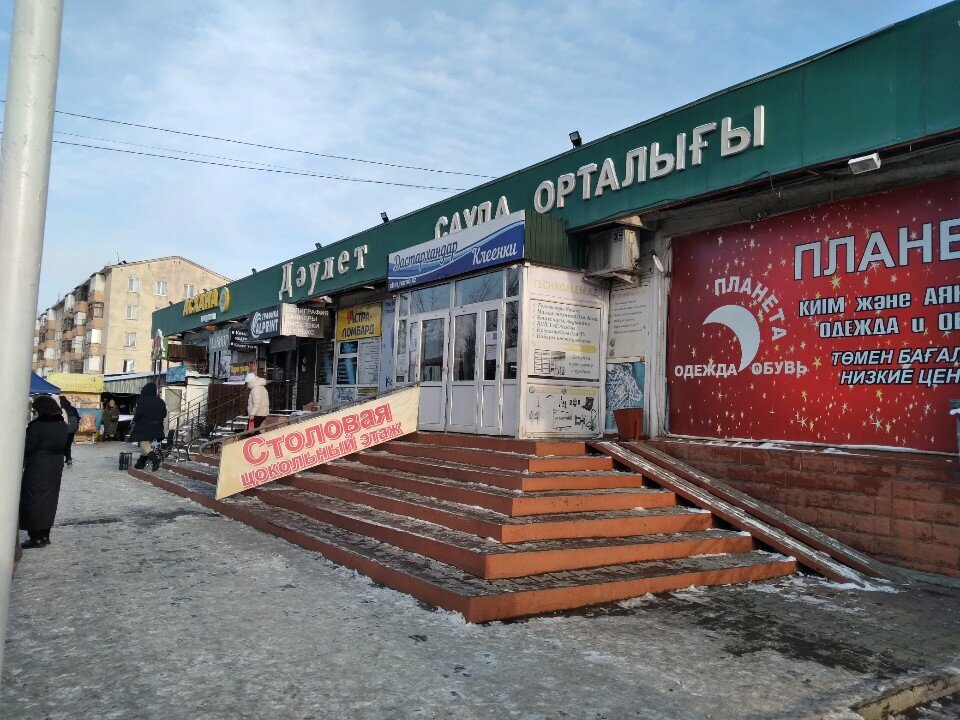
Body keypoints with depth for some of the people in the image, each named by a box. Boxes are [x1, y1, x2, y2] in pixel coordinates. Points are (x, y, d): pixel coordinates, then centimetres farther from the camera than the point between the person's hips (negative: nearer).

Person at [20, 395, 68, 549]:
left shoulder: (37, 425, -18)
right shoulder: (62, 425, 3)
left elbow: (27, 448, -15)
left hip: (37, 469, -7)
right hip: (56, 468, 7)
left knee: (34, 501, 4)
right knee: (49, 500, 14)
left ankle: (36, 537, 6)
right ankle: (45, 535, 20)